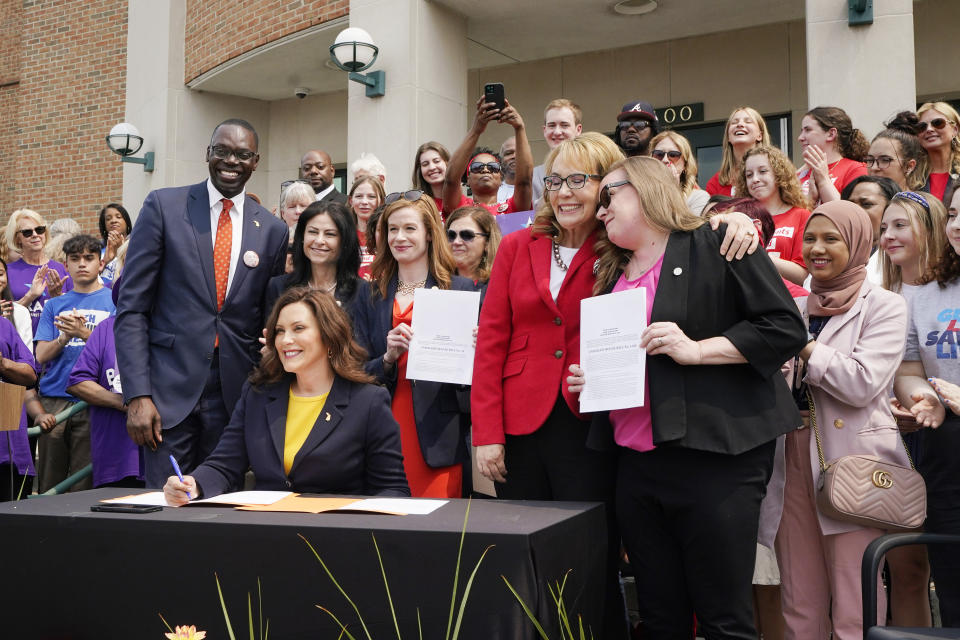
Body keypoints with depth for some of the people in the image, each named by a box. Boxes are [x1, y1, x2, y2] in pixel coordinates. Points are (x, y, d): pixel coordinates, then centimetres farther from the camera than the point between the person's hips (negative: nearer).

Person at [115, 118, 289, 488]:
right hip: (170, 387, -2)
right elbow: (131, 307, -2)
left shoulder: (273, 231, 7)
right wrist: (137, 395, -9)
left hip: (236, 392, 2)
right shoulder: (163, 206, 1)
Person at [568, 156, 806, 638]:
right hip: (635, 465, 7)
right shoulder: (613, 274, 19)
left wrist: (695, 350, -16)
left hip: (714, 459, -6)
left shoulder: (716, 246, -3)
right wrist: (588, 379, 10)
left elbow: (786, 328, -9)